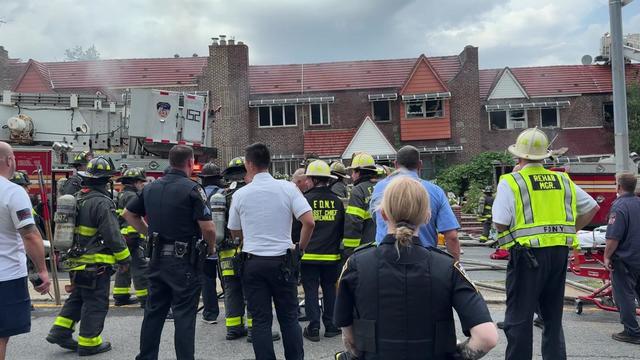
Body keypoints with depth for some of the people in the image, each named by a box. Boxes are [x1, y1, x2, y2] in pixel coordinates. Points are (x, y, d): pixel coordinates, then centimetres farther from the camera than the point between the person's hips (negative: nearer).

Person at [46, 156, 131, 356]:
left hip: (76, 261, 9)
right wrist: (124, 258, -10)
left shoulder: (77, 198, 9)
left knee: (77, 298, 23)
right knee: (96, 303, 3)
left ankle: (60, 331, 23)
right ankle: (88, 342, 10)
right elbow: (112, 235, -21)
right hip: (96, 264, -9)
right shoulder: (102, 202, -21)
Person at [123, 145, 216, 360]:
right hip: (183, 261, -6)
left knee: (153, 312, 16)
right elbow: (208, 227, -19)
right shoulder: (192, 189, -13)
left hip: (157, 257, 7)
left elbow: (128, 214, 19)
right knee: (184, 316, 1)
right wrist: (211, 248, -1)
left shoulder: (151, 188, 9)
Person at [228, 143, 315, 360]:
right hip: (282, 260, 0)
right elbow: (309, 222, -12)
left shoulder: (240, 194, -2)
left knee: (261, 320, 7)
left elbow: (235, 233, 9)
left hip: (253, 262, 0)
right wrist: (301, 248, 2)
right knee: (289, 318, 12)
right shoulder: (287, 188, -5)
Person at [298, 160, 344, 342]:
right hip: (331, 254, 3)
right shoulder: (337, 201, 2)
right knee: (330, 289, 13)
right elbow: (342, 228, 10)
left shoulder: (305, 200, -9)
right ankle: (331, 325, 18)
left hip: (309, 254, -3)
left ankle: (314, 328, 6)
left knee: (311, 291, 4)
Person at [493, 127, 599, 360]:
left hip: (528, 253, -5)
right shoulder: (563, 181, 10)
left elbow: (500, 223, -13)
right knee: (553, 316, 19)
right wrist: (569, 231, 18)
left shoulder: (510, 182, -7)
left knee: (519, 318, 2)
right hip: (560, 253, 6)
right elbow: (592, 208, 17)